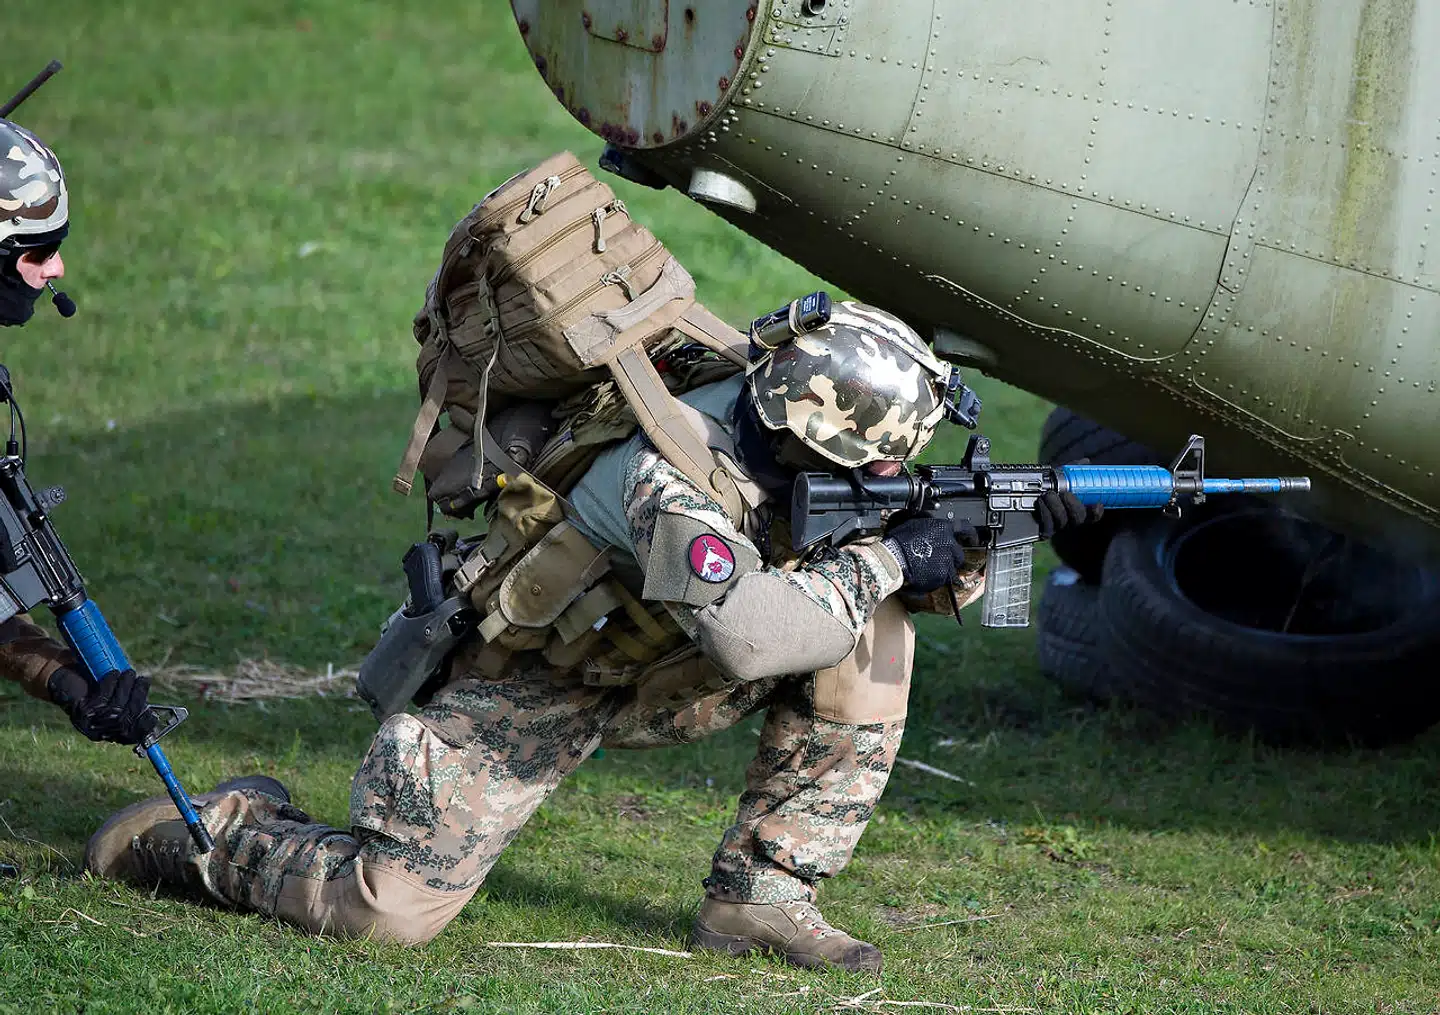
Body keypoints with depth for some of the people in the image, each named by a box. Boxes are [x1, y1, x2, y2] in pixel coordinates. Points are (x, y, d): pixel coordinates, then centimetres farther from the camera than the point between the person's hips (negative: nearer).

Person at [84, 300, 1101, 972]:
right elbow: (744, 634, -50)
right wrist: (882, 563, -38)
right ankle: (211, 829, 13)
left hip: (645, 670, 7)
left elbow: (921, 566, 3)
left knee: (872, 641, -10)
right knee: (392, 908, -18)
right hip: (524, 689, -7)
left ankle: (760, 896, -4)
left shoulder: (790, 440, -10)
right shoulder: (676, 477, -34)